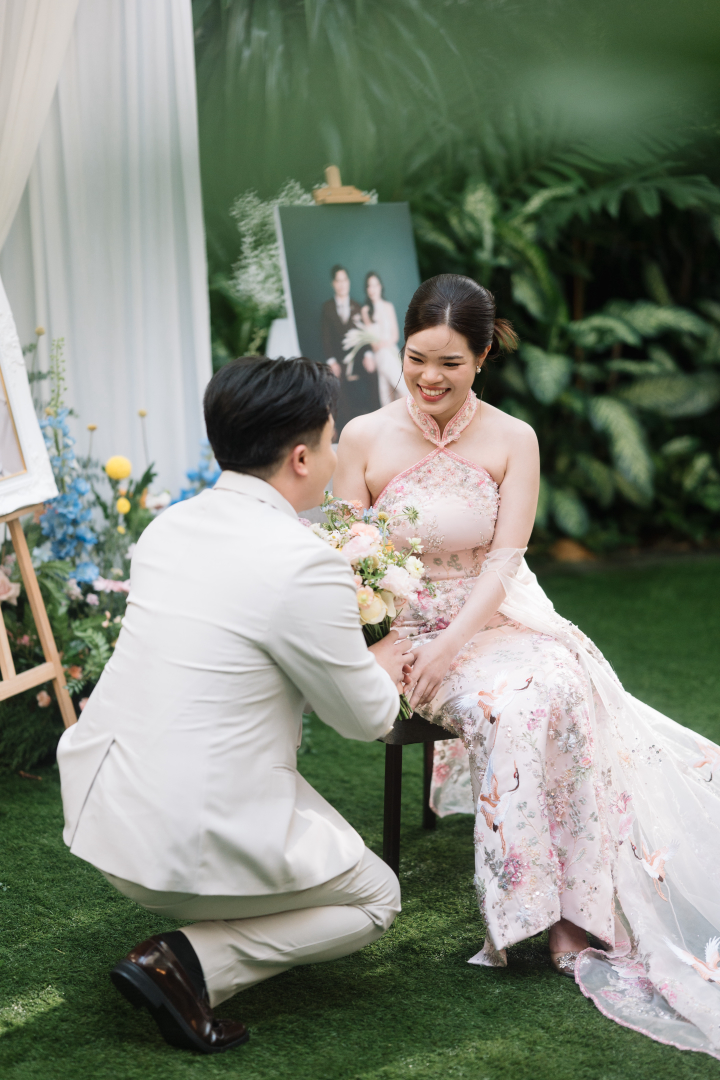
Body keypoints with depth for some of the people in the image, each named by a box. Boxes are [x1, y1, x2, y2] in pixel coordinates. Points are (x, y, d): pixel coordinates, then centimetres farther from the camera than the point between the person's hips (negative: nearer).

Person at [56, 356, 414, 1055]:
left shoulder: (167, 527, 3)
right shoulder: (305, 563, -19)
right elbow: (365, 718, -5)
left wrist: (361, 662, 27)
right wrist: (385, 663, 18)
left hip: (97, 809, 8)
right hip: (193, 844, -8)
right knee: (376, 898, 16)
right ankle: (187, 962, -4)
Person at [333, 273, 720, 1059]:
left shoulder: (512, 441, 1)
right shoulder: (366, 438, -2)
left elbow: (503, 560, -6)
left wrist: (450, 645, -22)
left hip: (495, 622, 2)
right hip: (404, 628, -1)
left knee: (560, 688, -31)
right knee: (511, 706, -32)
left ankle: (570, 912, -27)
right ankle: (554, 918, -26)